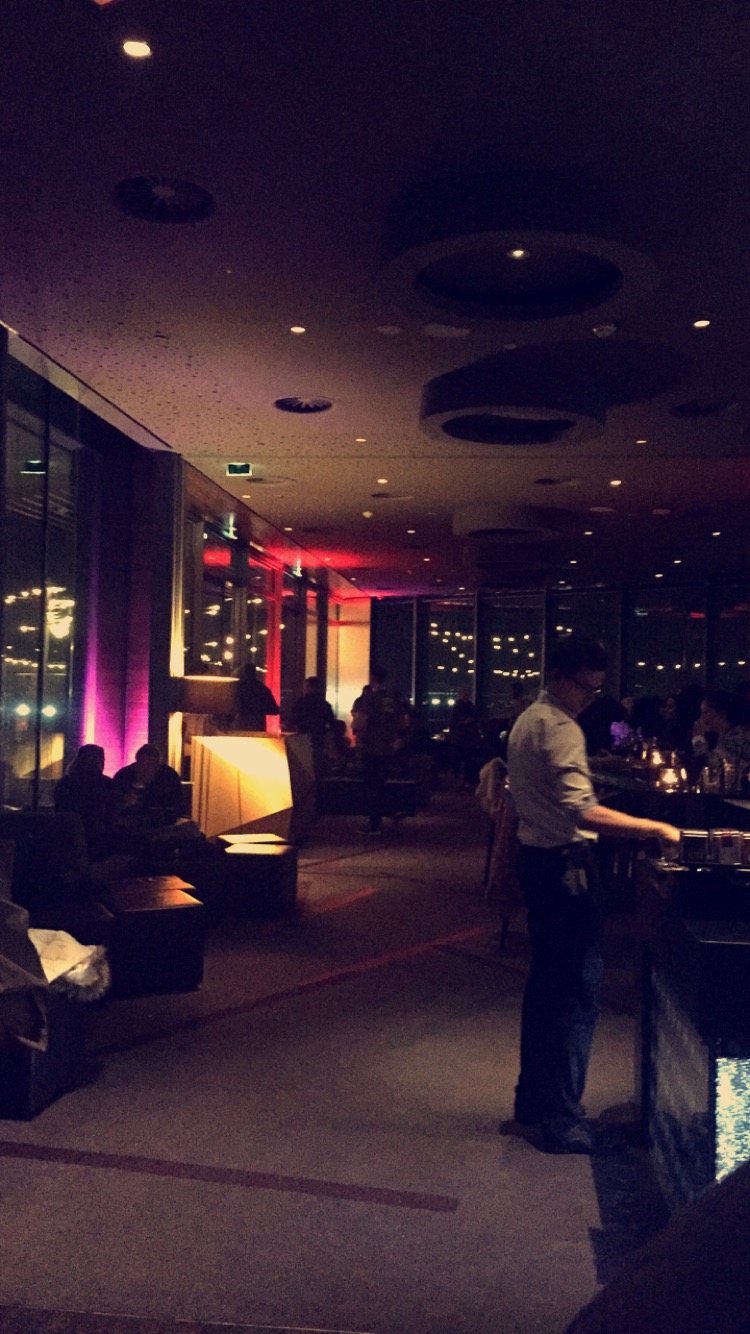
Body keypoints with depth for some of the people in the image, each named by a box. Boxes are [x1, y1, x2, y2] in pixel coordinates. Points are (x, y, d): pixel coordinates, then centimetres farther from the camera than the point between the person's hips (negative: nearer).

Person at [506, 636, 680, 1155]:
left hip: (538, 855, 11)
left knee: (547, 983, 17)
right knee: (579, 989, -5)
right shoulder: (560, 728, -18)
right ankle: (559, 1115, -1)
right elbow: (583, 812, -28)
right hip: (566, 864, -11)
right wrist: (657, 828, -26)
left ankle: (534, 1099, 27)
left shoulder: (528, 720, 14)